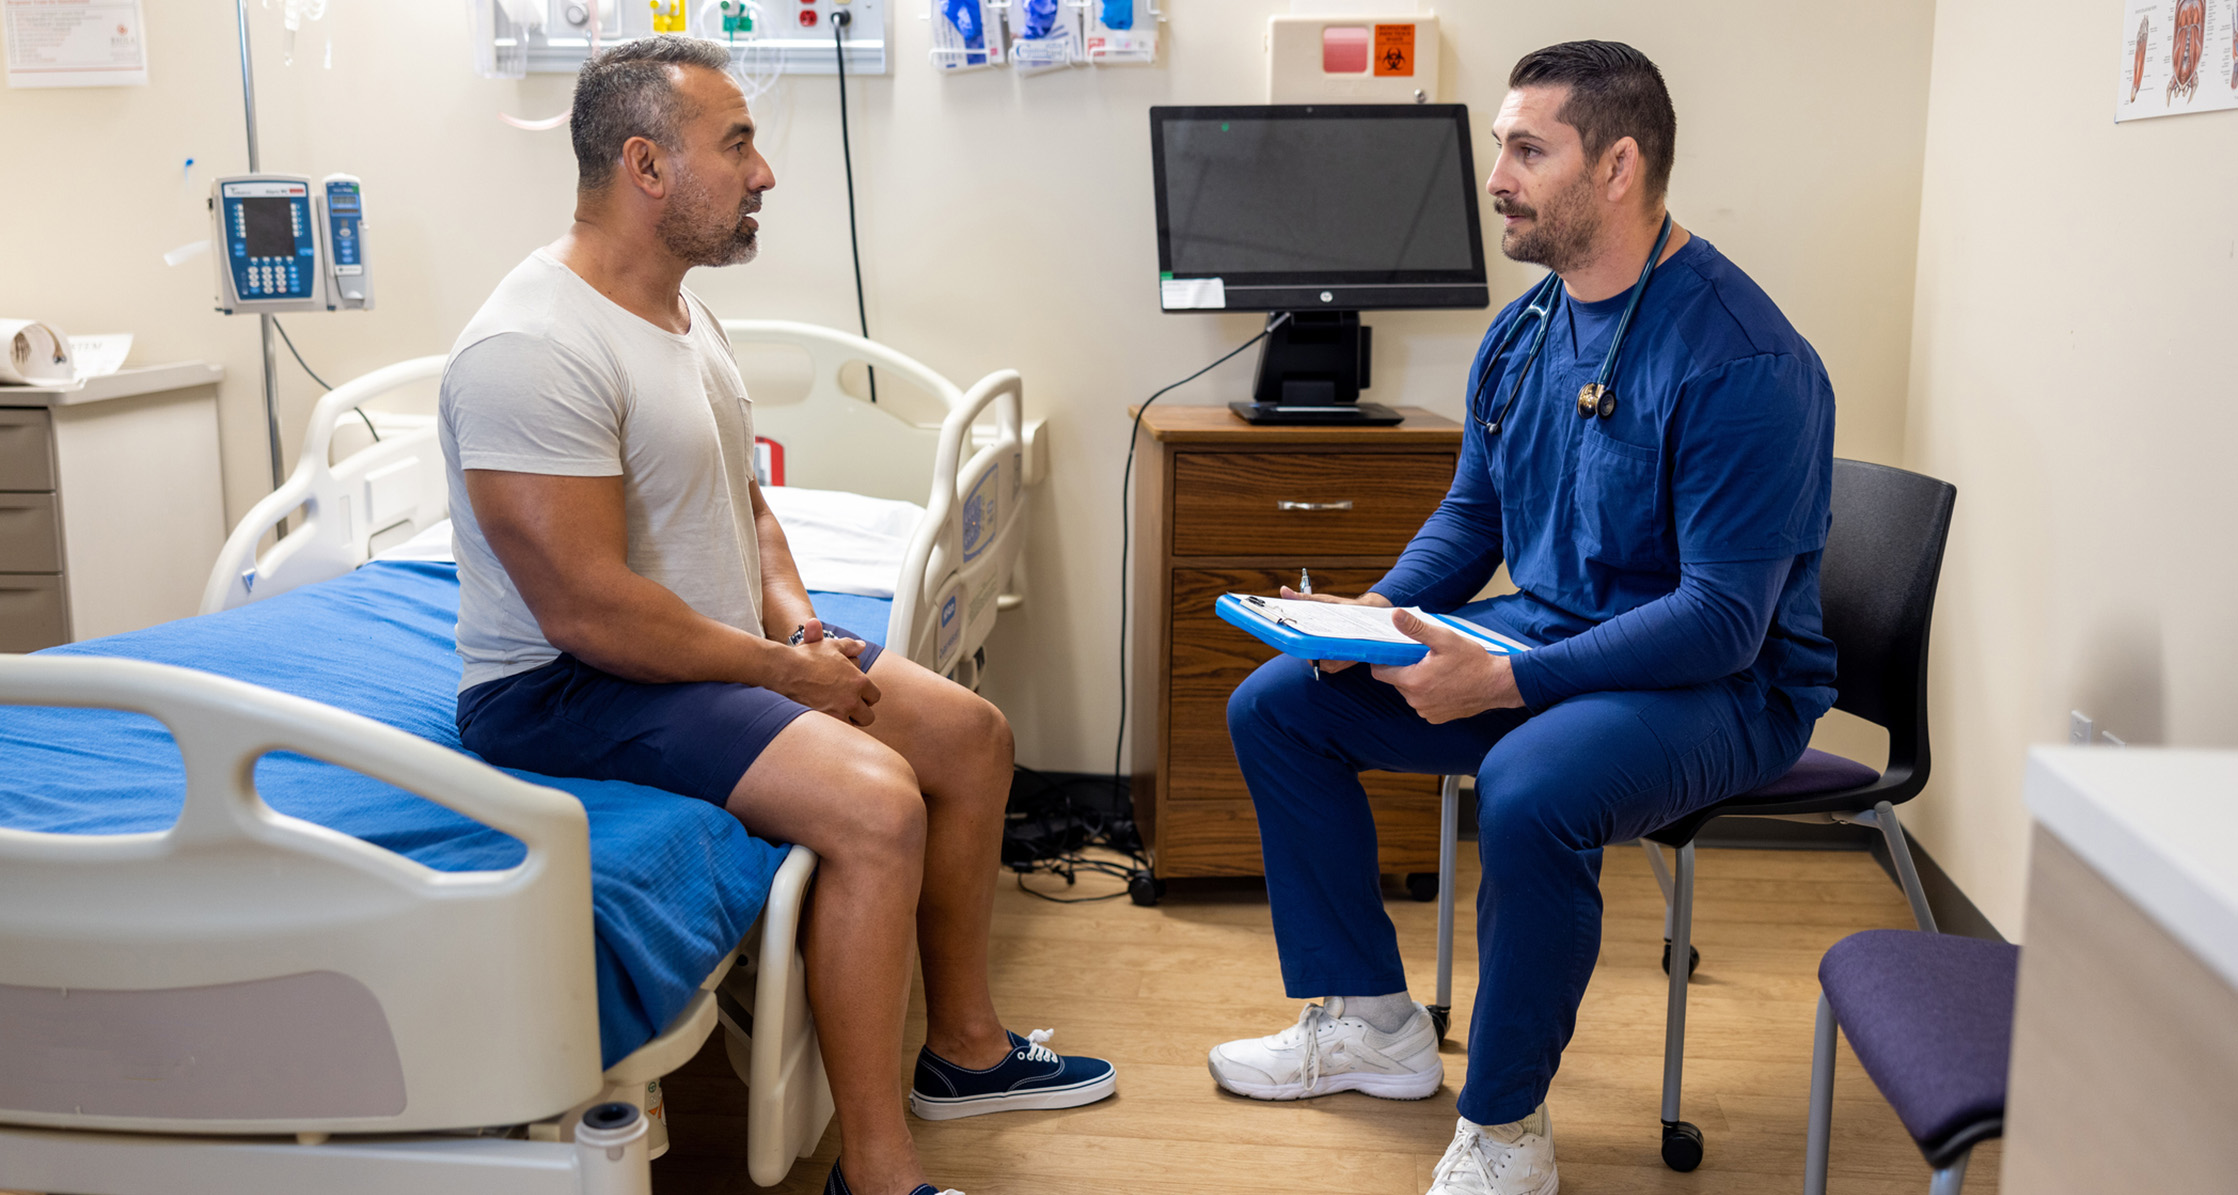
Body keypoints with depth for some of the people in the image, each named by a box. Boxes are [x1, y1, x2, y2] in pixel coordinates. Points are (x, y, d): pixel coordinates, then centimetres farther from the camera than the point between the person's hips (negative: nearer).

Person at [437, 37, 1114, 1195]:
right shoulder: (532, 349, -23)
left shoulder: (682, 310, 9)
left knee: (973, 736, 9)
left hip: (723, 652, 10)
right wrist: (782, 671, -17)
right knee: (872, 800, -29)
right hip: (565, 689, -10)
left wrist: (800, 627, -1)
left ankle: (963, 1045, 23)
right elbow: (589, 612, -27)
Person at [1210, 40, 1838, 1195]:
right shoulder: (1521, 334, 4)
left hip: (1720, 687, -8)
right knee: (1274, 706, 3)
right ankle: (1369, 1020, 14)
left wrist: (1505, 680, -31)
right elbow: (1470, 515, 15)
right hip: (1540, 636, 8)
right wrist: (1378, 612, -5)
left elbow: (1722, 621, -25)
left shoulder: (1743, 361, -22)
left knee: (1530, 790, -39)